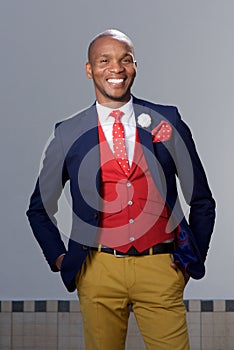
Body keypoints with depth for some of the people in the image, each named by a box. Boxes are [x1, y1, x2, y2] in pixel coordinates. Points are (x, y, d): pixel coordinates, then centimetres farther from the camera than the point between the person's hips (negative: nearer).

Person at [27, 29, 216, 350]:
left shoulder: (167, 122, 6)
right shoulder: (69, 134, 5)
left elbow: (201, 200, 13)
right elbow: (40, 208, 16)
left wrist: (193, 258, 8)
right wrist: (59, 258, 8)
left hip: (160, 268, 0)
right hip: (99, 271, 0)